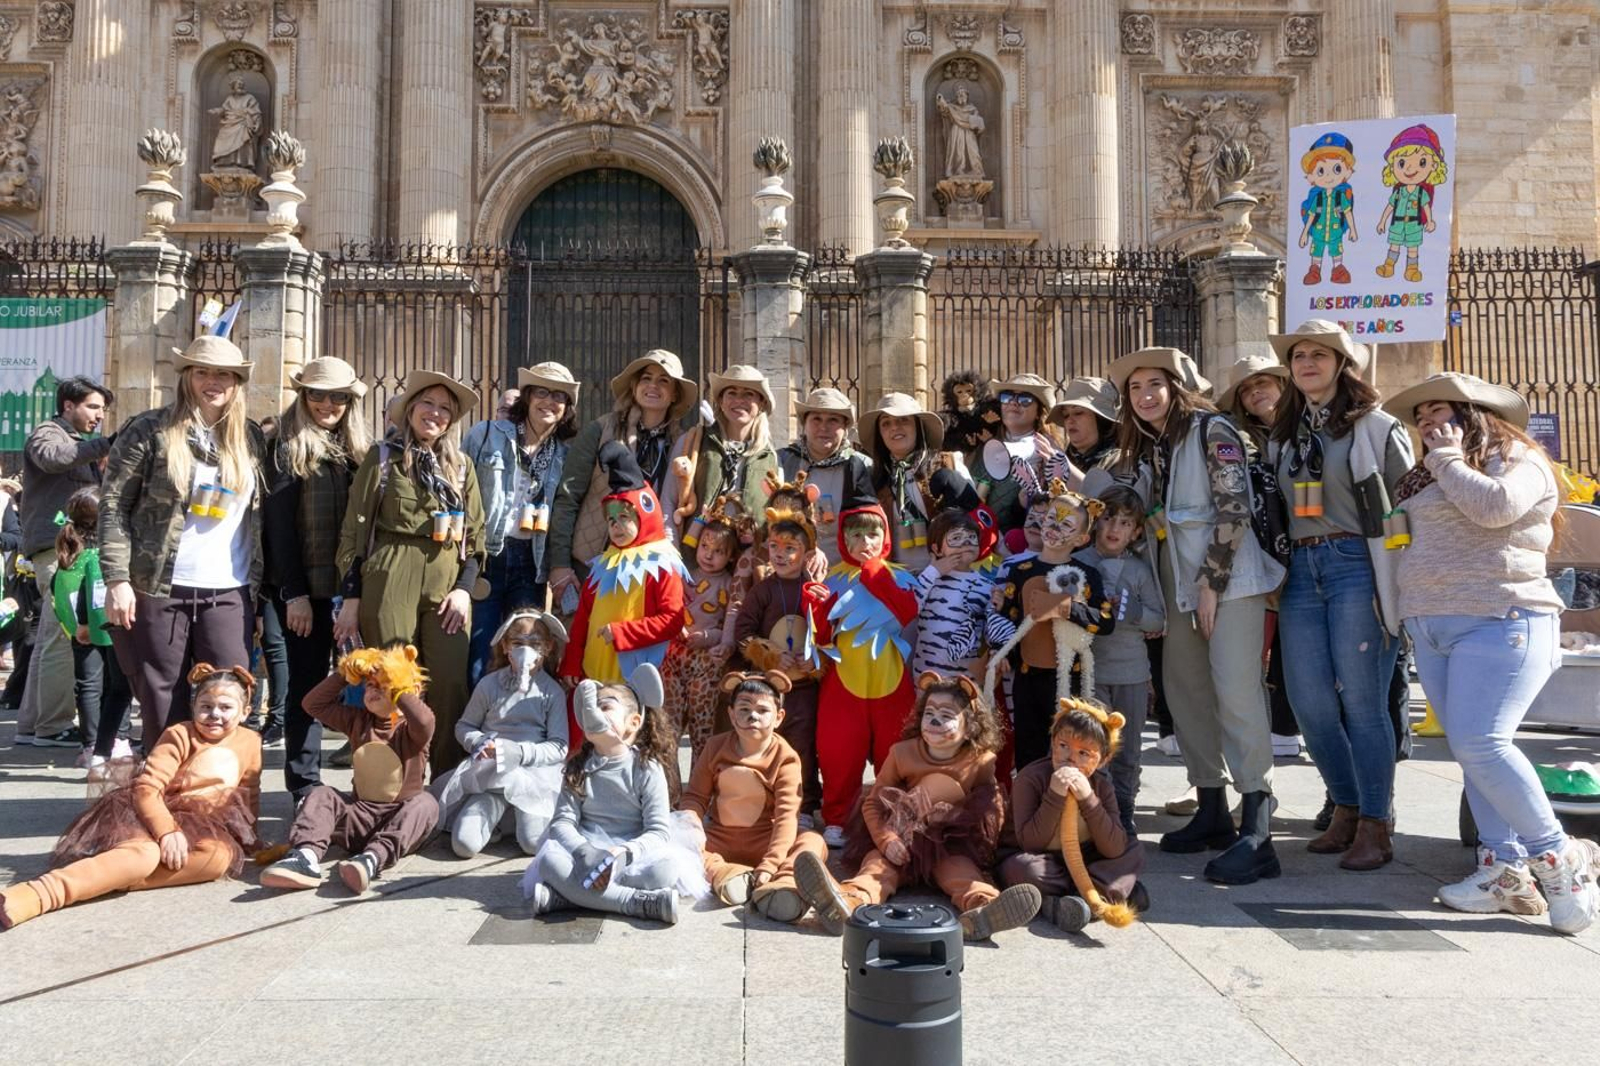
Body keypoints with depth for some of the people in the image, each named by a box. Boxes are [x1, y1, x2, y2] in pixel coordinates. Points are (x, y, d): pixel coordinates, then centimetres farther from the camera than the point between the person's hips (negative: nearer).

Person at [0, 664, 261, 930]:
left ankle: (113, 878, -34)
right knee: (145, 853, -41)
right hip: (164, 816, -4)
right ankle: (38, 893, -57)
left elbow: (250, 797, 22)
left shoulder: (250, 742, 10)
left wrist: (248, 839, 18)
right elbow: (147, 789, -15)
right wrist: (167, 831, -30)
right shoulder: (179, 736, -3)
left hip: (208, 829, 4)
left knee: (222, 854, -35)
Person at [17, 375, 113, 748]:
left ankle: (31, 724, 15)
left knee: (51, 638, 10)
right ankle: (53, 726, -8)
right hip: (56, 547, -10)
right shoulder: (47, 432, 0)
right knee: (62, 637, -11)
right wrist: (105, 443, -29)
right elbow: (53, 458, -25)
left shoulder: (78, 442, 28)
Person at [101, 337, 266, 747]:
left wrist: (258, 589, 8)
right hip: (158, 590, -2)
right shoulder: (150, 430, -1)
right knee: (163, 711, 4)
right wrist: (117, 578, -11)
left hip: (229, 593, 2)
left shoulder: (250, 439, 9)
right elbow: (113, 506, -3)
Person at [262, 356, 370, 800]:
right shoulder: (288, 447, -1)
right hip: (305, 584, -4)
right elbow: (279, 522, -7)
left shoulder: (358, 449, 13)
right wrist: (294, 592, -13)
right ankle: (304, 785, 8)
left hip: (348, 583, 4)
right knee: (309, 679, -1)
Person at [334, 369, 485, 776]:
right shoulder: (383, 456, 7)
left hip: (447, 584, 2)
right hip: (389, 582, -2)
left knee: (451, 687, -4)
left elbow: (476, 534, 14)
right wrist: (351, 597, -1)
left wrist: (464, 587, 1)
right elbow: (354, 528, 4)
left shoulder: (461, 465, 15)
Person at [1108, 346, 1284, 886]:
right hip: (1180, 584, 8)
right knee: (1186, 691, 8)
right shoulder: (1148, 447, 15)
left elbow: (1233, 509, -13)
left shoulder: (1212, 429, -6)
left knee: (1236, 694, -13)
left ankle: (1256, 834, -15)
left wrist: (1212, 583, -15)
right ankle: (1213, 812, 19)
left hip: (1228, 579, -8)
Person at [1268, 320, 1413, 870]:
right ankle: (1347, 809, 20)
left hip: (1357, 567, -5)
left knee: (1360, 701, -4)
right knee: (1308, 702, 2)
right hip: (1301, 571, 5)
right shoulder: (1283, 434, 18)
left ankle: (1374, 826, 6)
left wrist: (1397, 583, -7)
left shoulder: (1375, 426, 2)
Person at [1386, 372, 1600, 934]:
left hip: (1498, 620, -8)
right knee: (1471, 749, 2)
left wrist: (1447, 458, -6)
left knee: (1479, 744, -18)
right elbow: (1406, 541, 25)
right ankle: (1505, 867, 5)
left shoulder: (1518, 459, 0)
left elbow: (1495, 506, -19)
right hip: (1432, 627, 8)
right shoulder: (1427, 476, 24)